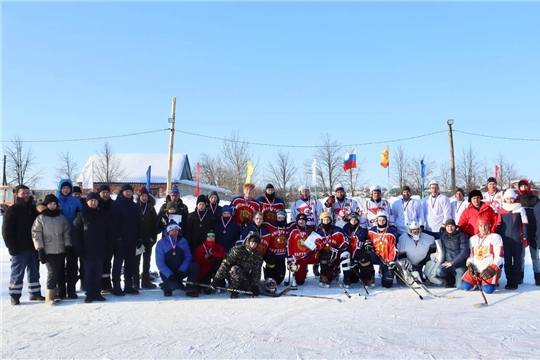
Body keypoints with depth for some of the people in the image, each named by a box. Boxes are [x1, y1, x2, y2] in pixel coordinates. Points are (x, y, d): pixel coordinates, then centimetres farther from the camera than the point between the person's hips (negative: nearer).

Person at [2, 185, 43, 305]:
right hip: (20, 248, -5)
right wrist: (12, 247, -15)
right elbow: (6, 231, -8)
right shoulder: (12, 210, -3)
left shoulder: (34, 209, 12)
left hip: (33, 247, 5)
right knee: (17, 273, 0)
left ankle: (35, 293, 20)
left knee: (34, 272, 11)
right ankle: (15, 296, 8)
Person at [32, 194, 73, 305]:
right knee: (52, 272, -14)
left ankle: (56, 293, 18)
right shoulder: (40, 218, -1)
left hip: (60, 250, 4)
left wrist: (68, 245, 1)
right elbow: (36, 235, -4)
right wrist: (40, 249, -11)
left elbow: (67, 232, 10)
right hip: (48, 250, -4)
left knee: (59, 272, 8)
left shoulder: (62, 217, 9)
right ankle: (50, 296, -10)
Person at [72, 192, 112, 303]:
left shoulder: (104, 214, 8)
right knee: (88, 273, 2)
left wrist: (110, 247, 4)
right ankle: (89, 294, 10)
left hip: (100, 250, 2)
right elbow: (75, 232, -3)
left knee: (98, 273, 8)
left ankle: (97, 293, 16)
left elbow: (109, 232, 10)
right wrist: (78, 248, -8)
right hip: (87, 251, -2)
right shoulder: (82, 215, -1)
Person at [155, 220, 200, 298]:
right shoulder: (161, 243, -6)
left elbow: (188, 257, -2)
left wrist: (181, 271, -19)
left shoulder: (183, 241, 4)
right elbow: (160, 262, -12)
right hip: (168, 273, -3)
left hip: (181, 271, 3)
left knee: (195, 266, -24)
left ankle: (190, 289, -12)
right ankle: (167, 286, 5)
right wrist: (170, 275, -24)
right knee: (174, 285, -33)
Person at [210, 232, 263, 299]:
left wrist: (255, 286, -18)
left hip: (244, 277, 4)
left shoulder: (258, 257, -5)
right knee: (235, 268, -37)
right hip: (231, 274, -4)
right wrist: (216, 279, -27)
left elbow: (256, 274, -3)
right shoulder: (237, 250, -20)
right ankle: (234, 292, -25)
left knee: (256, 290, -16)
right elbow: (225, 264, -22)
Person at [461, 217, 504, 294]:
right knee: (465, 286, -16)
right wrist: (470, 266, -2)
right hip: (475, 270, 4)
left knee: (488, 289, -26)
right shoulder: (472, 239, 15)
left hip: (490, 270, -4)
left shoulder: (496, 237, -1)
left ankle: (492, 281, 9)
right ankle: (478, 282, 14)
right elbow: (470, 255, 17)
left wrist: (491, 269, -16)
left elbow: (499, 257, -7)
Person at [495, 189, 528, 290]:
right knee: (507, 261, 8)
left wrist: (525, 237, -4)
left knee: (517, 261, 4)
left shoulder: (520, 209, -1)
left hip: (517, 240, -2)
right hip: (505, 240, 2)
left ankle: (515, 281, 9)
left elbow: (524, 224, 0)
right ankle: (509, 281, 16)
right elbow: (498, 225, 8)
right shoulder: (501, 210, 4)